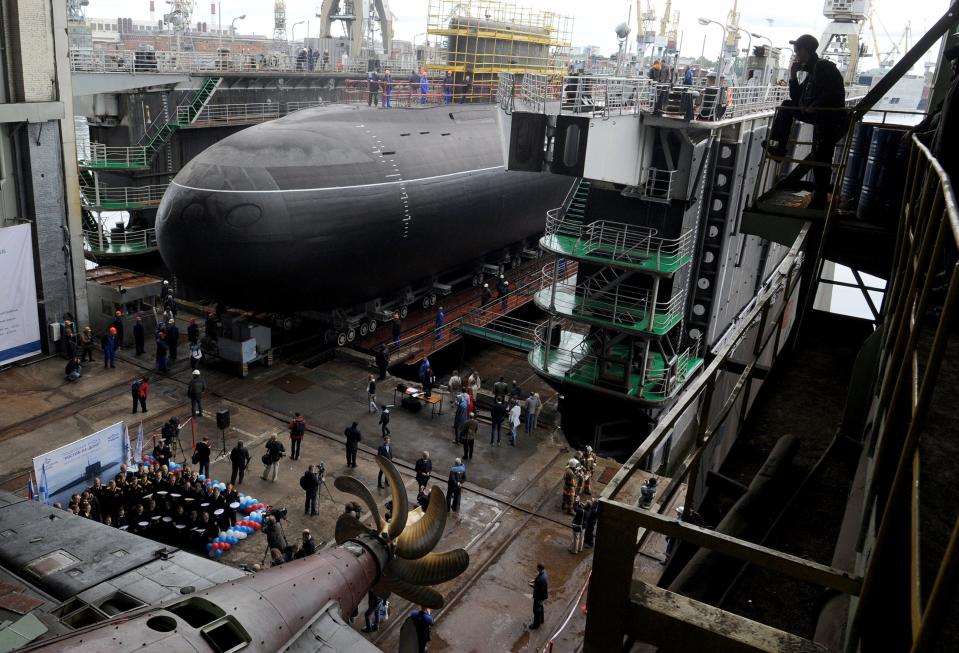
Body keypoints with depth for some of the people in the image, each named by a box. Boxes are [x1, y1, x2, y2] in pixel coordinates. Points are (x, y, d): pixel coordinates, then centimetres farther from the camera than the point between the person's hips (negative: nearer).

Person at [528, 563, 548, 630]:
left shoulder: (541, 579, -41)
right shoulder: (544, 572, -13)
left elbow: (539, 590, -31)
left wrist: (532, 586, -20)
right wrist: (535, 580, 0)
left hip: (540, 596, -9)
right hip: (543, 594, 9)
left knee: (536, 610, 14)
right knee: (540, 607, 30)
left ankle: (536, 624, 34)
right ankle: (540, 620, 51)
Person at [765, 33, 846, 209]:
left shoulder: (825, 67, -11)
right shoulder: (811, 72, 17)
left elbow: (834, 94, -23)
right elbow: (796, 100, 17)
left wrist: (814, 107, -26)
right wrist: (793, 76, 10)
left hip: (831, 118, -9)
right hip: (817, 115, 9)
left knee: (821, 160, -6)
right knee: (787, 107, 11)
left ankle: (819, 201, 2)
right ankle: (778, 146, 3)